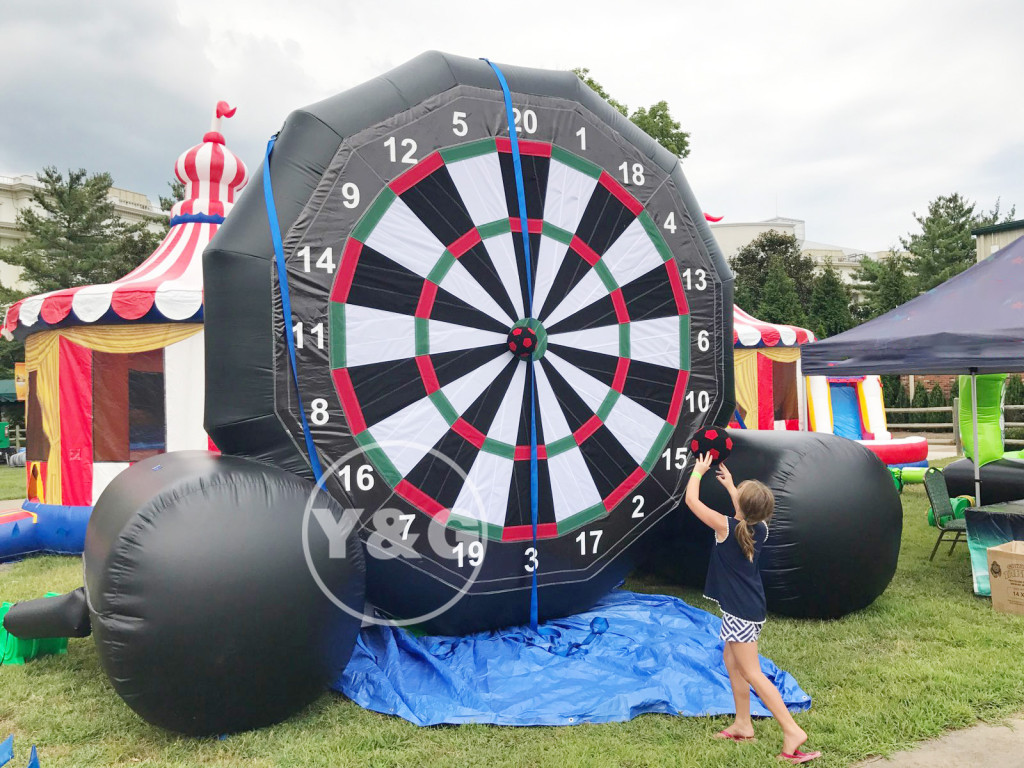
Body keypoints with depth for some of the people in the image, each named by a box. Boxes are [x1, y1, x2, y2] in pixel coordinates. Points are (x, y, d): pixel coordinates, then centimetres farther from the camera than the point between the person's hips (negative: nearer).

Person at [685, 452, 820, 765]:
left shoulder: (726, 527, -19)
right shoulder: (760, 528, -1)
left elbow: (691, 499, -11)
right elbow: (748, 513, 25)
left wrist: (699, 471, 4)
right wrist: (730, 485, 32)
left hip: (740, 611, -8)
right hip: (751, 607, 8)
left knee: (751, 673, -2)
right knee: (730, 658, 20)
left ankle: (792, 730, -5)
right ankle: (743, 725, 27)